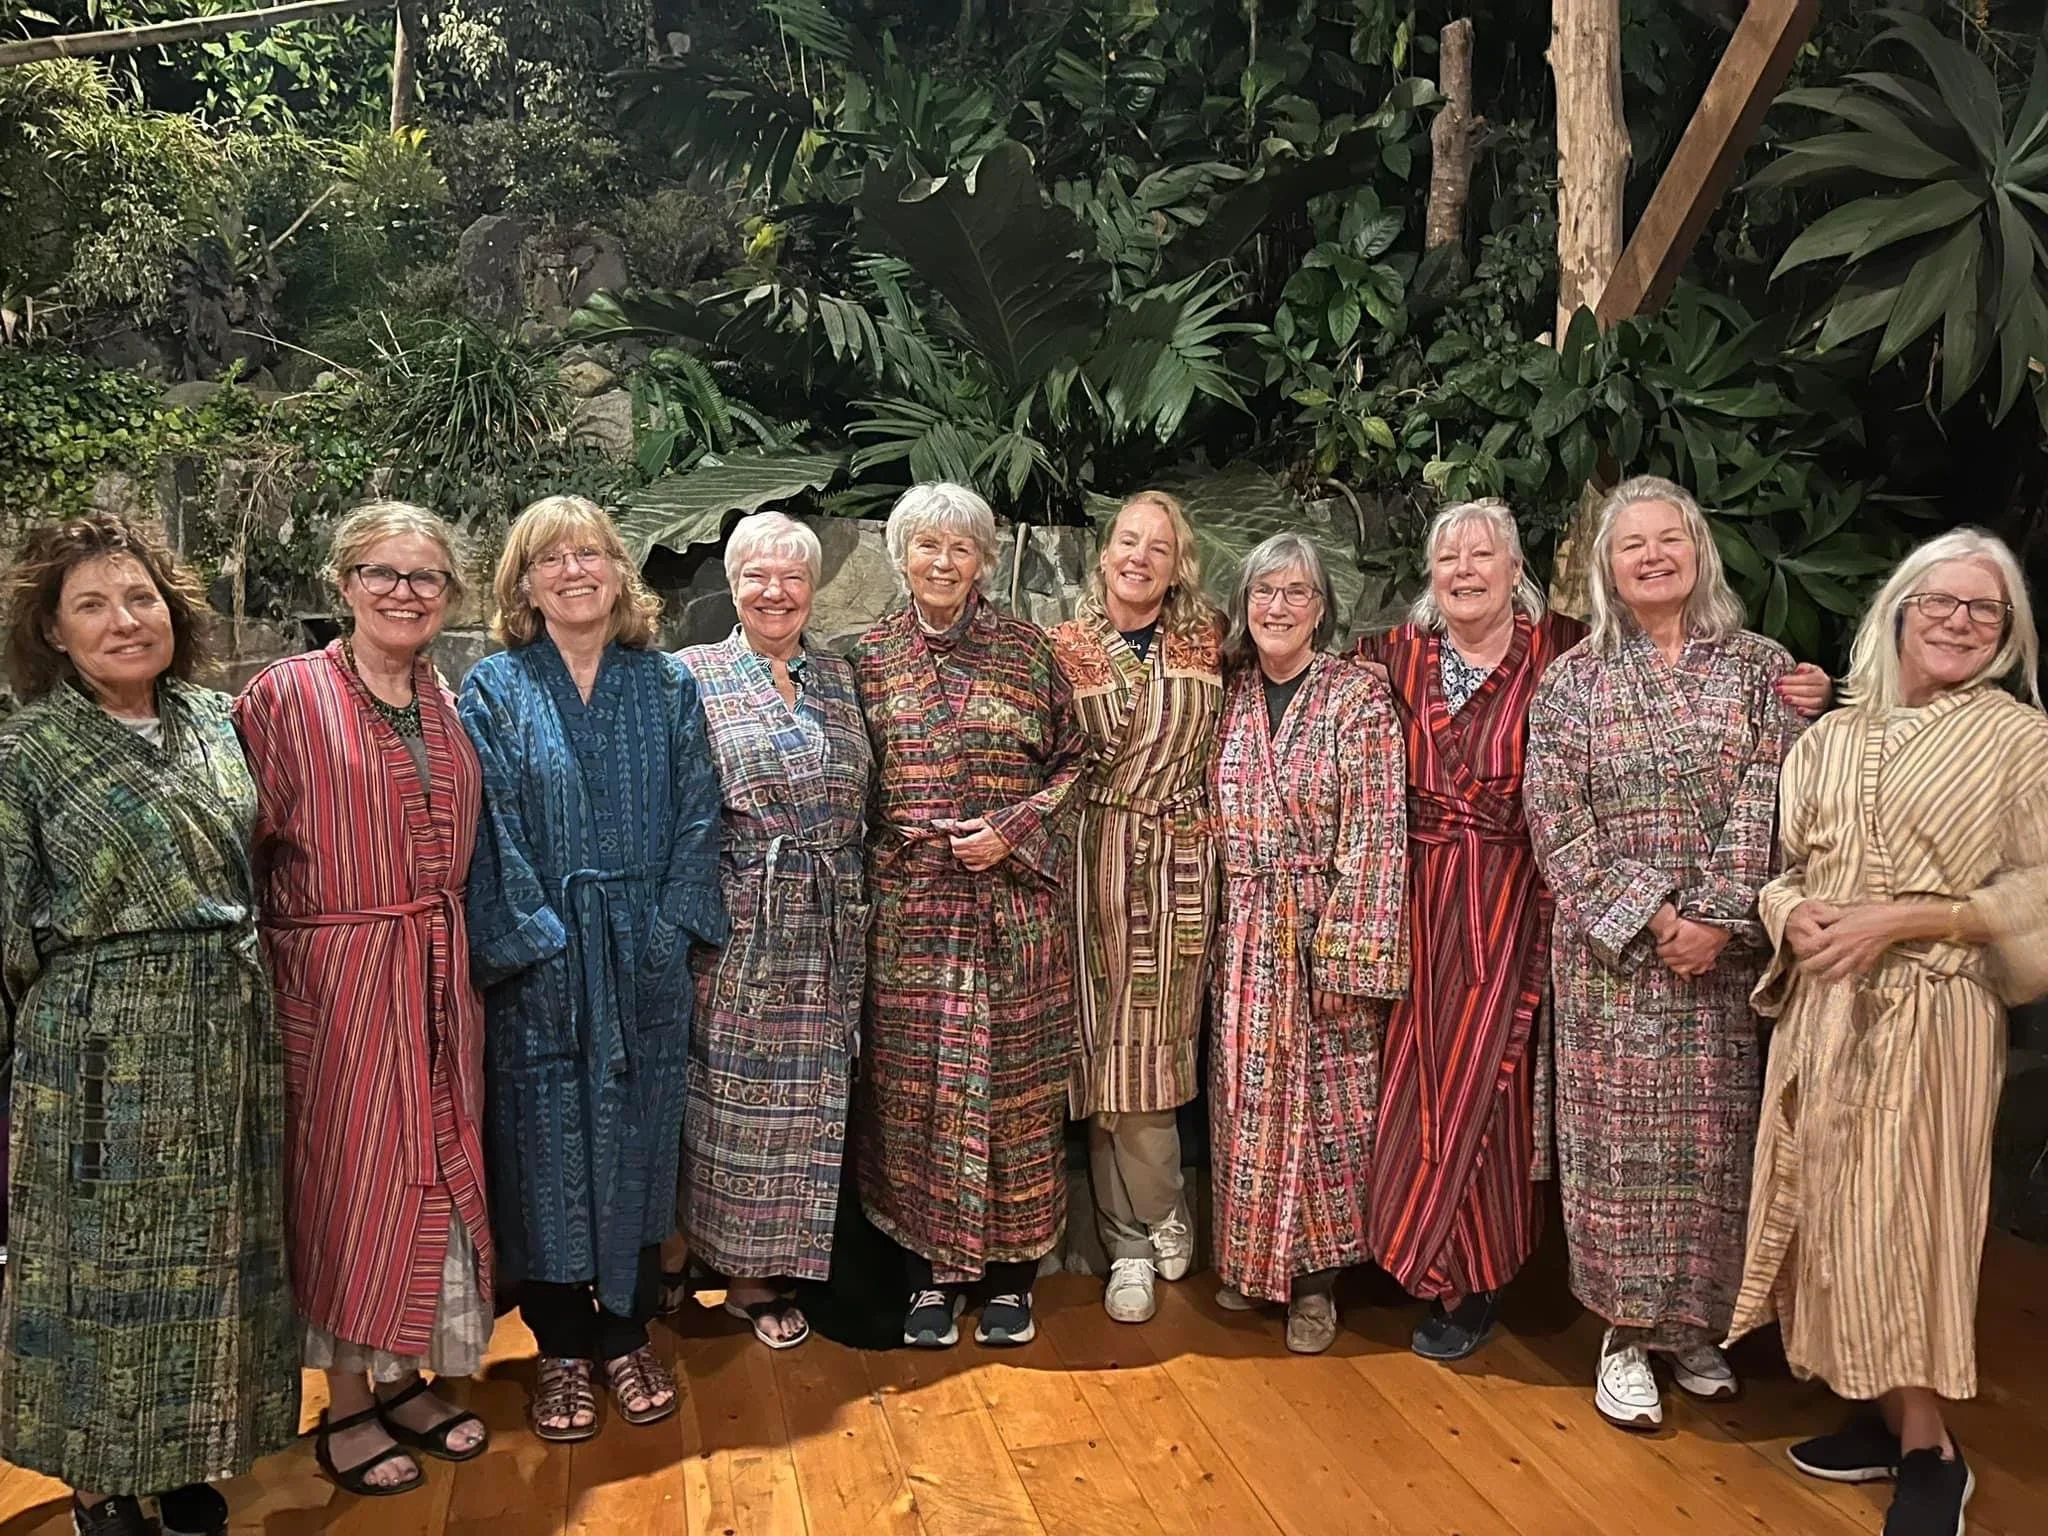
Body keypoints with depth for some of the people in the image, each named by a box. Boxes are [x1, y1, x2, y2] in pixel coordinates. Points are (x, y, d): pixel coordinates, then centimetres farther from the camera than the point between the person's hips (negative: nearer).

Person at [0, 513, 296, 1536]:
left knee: (217, 1261, 13)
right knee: (105, 1268, 8)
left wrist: (241, 985, 12)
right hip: (101, 1054, -4)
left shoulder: (214, 720, 6)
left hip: (232, 1043, 4)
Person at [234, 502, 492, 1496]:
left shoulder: (447, 704, 9)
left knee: (432, 1175, 13)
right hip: (338, 982, -5)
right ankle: (343, 1408, 24)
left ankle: (404, 1379, 32)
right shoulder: (286, 694, -8)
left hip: (440, 983, 5)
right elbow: (239, 853, -10)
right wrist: (274, 966, -13)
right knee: (347, 1184, 5)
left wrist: (454, 953, 11)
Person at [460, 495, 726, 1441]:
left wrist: (671, 927, -6)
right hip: (537, 961, -2)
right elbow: (489, 829, -6)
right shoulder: (494, 689, 0)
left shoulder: (667, 685, 6)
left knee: (637, 1137, 9)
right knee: (545, 1141, 5)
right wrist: (536, 939, -12)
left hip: (644, 958, 2)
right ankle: (561, 1350, 21)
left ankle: (628, 1335, 25)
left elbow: (694, 812, 3)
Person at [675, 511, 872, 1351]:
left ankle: (766, 1270, 23)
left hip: (827, 933, 4)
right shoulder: (692, 676, 0)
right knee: (731, 1089, 4)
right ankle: (738, 1269, 21)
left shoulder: (840, 680, 12)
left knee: (807, 1095, 8)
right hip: (736, 928, -4)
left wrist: (855, 902, 8)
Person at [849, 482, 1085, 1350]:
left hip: (1014, 897, 0)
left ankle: (1010, 1268, 19)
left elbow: (1069, 761, 5)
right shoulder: (870, 657, 6)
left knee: (1013, 1074, 4)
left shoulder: (1024, 649, 4)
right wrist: (892, 845, -3)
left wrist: (1012, 828, -8)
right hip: (908, 901, 1)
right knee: (914, 1078, 4)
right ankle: (933, 1267, 19)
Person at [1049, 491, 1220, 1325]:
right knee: (1107, 1044, 1)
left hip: (1178, 865, 1)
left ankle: (1133, 1236, 22)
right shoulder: (1062, 648, 3)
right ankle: (1153, 1226, 17)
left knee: (1151, 1041, 4)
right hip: (1095, 861, -1)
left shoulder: (1206, 645, 7)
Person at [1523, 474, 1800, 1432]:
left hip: (1727, 950, 1)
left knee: (1713, 1134, 7)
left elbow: (1766, 807, -4)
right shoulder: (1572, 679, 3)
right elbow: (1556, 821, -5)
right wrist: (1649, 917, -12)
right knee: (1617, 1135, 2)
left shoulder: (1758, 667, 5)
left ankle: (1697, 1323, 24)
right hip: (1610, 950, -1)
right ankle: (1627, 1330, 15)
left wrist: (1717, 918, -14)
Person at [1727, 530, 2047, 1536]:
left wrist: (1897, 919, -16)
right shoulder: (1831, 735, 11)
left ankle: (1930, 1451, 15)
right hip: (1822, 1009, 5)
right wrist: (1792, 916, -9)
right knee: (1835, 1213, 8)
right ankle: (1883, 1415, 24)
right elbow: (1780, 864, 13)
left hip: (1930, 1015, -4)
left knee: (1902, 1219, -2)